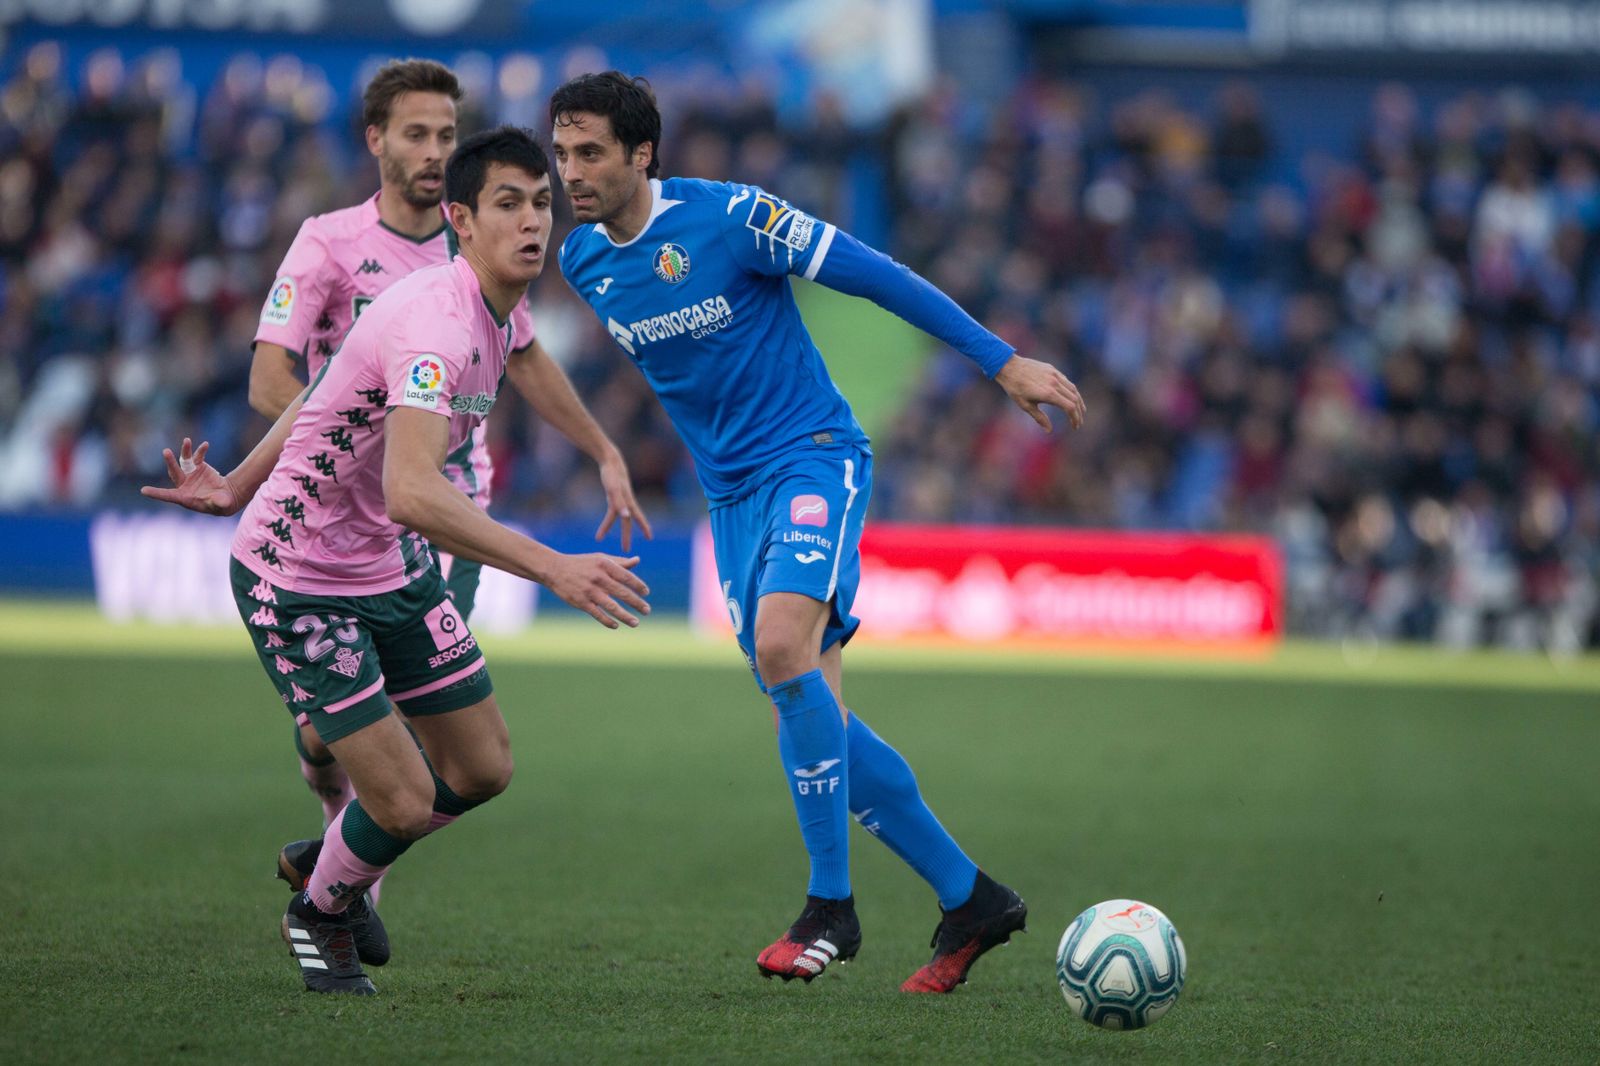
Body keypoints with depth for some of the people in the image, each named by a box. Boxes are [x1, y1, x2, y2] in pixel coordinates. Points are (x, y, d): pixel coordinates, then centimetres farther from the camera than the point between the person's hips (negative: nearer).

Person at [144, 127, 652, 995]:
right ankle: (318, 913, 26)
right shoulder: (435, 323, -31)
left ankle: (329, 862, 37)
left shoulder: (499, 318, 1)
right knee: (404, 806, -7)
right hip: (297, 581, -9)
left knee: (483, 769, 10)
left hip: (393, 566, 9)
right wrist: (554, 569, -49)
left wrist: (241, 486, 20)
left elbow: (335, 388, 15)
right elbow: (412, 493, -45)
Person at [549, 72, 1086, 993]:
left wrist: (1002, 360, -11)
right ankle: (970, 899, 14)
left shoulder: (731, 217, -15)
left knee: (781, 643, -29)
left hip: (813, 457, -7)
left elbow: (872, 274, -11)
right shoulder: (584, 263, 4)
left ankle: (830, 906, -20)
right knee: (812, 714, 2)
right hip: (731, 493, 7)